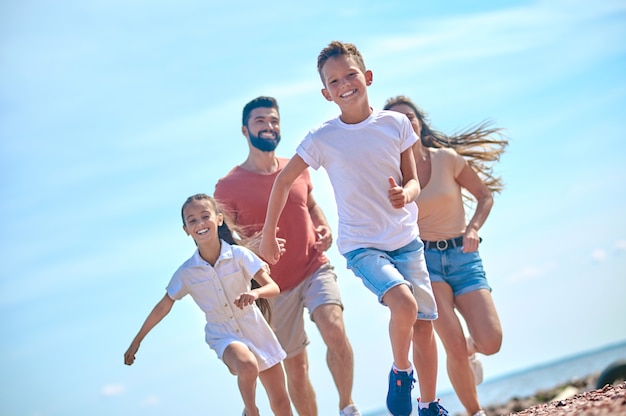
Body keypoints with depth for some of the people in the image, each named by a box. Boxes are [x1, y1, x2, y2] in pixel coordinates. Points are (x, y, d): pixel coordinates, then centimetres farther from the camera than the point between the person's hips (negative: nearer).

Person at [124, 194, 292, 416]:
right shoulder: (186, 273, -10)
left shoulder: (239, 255, -13)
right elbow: (163, 307, 2)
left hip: (255, 330, 1)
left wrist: (255, 293, -36)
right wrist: (136, 341, 7)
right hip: (223, 335, -1)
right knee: (248, 367, -35)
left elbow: (273, 287, -13)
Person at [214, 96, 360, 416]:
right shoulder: (228, 186, -7)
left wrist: (324, 228, -2)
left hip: (315, 269, 1)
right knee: (296, 368, 8)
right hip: (276, 285, -1)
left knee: (334, 330, -26)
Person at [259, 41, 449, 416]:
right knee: (404, 305, -27)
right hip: (362, 245, -3)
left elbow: (413, 180, 4)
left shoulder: (396, 124, -3)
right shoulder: (323, 138, -9)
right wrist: (269, 234, 7)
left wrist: (406, 195, -20)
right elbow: (284, 180, 3)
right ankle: (400, 372, 2)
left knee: (424, 324, 7)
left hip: (406, 240, 3)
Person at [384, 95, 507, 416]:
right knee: (454, 346, -19)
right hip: (423, 260, -1)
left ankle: (470, 348, 24)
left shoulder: (448, 158, -1)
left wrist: (473, 228, -8)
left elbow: (485, 196, 8)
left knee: (491, 342, -14)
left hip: (462, 256, 1)